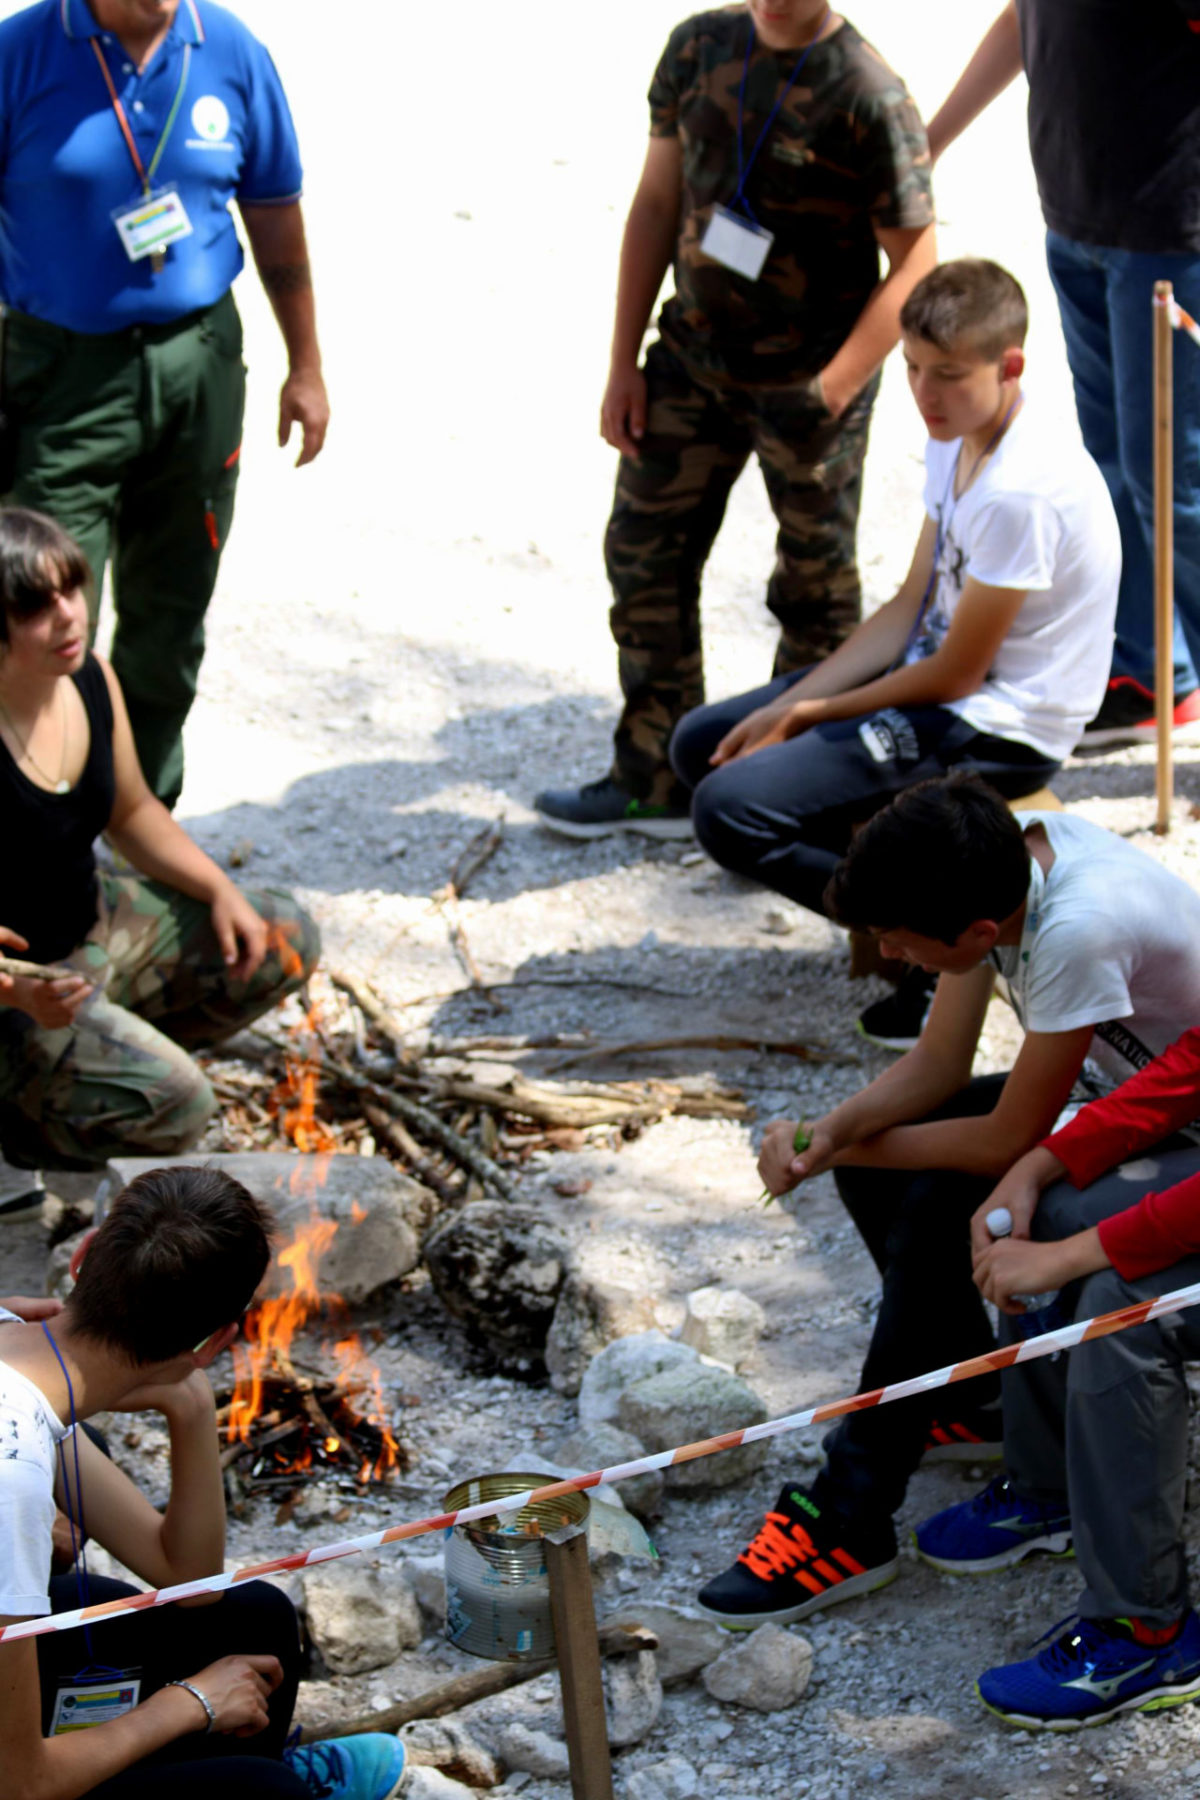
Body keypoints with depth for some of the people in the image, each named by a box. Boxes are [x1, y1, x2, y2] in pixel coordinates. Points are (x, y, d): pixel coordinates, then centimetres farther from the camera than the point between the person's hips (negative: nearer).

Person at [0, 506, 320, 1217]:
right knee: (172, 1107, -25)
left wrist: (221, 890, -1)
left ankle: (97, 1061, 8)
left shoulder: (92, 678, -6)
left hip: (96, 925, 9)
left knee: (284, 940, 6)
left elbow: (133, 812, 13)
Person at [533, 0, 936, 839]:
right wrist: (624, 362, 4)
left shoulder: (868, 95, -17)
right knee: (644, 552, 9)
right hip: (695, 355, 6)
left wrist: (829, 393, -22)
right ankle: (655, 780, 22)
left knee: (815, 588, 8)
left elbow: (914, 266, -15)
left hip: (806, 381, -5)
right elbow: (657, 204, 7)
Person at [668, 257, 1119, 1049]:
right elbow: (912, 607, 8)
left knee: (731, 809, -20)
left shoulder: (1024, 491, -26)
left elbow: (956, 672, -20)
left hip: (1000, 732, -10)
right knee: (702, 744, 9)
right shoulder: (956, 440, 3)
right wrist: (789, 705, -2)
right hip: (941, 685, 10)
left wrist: (809, 714, -8)